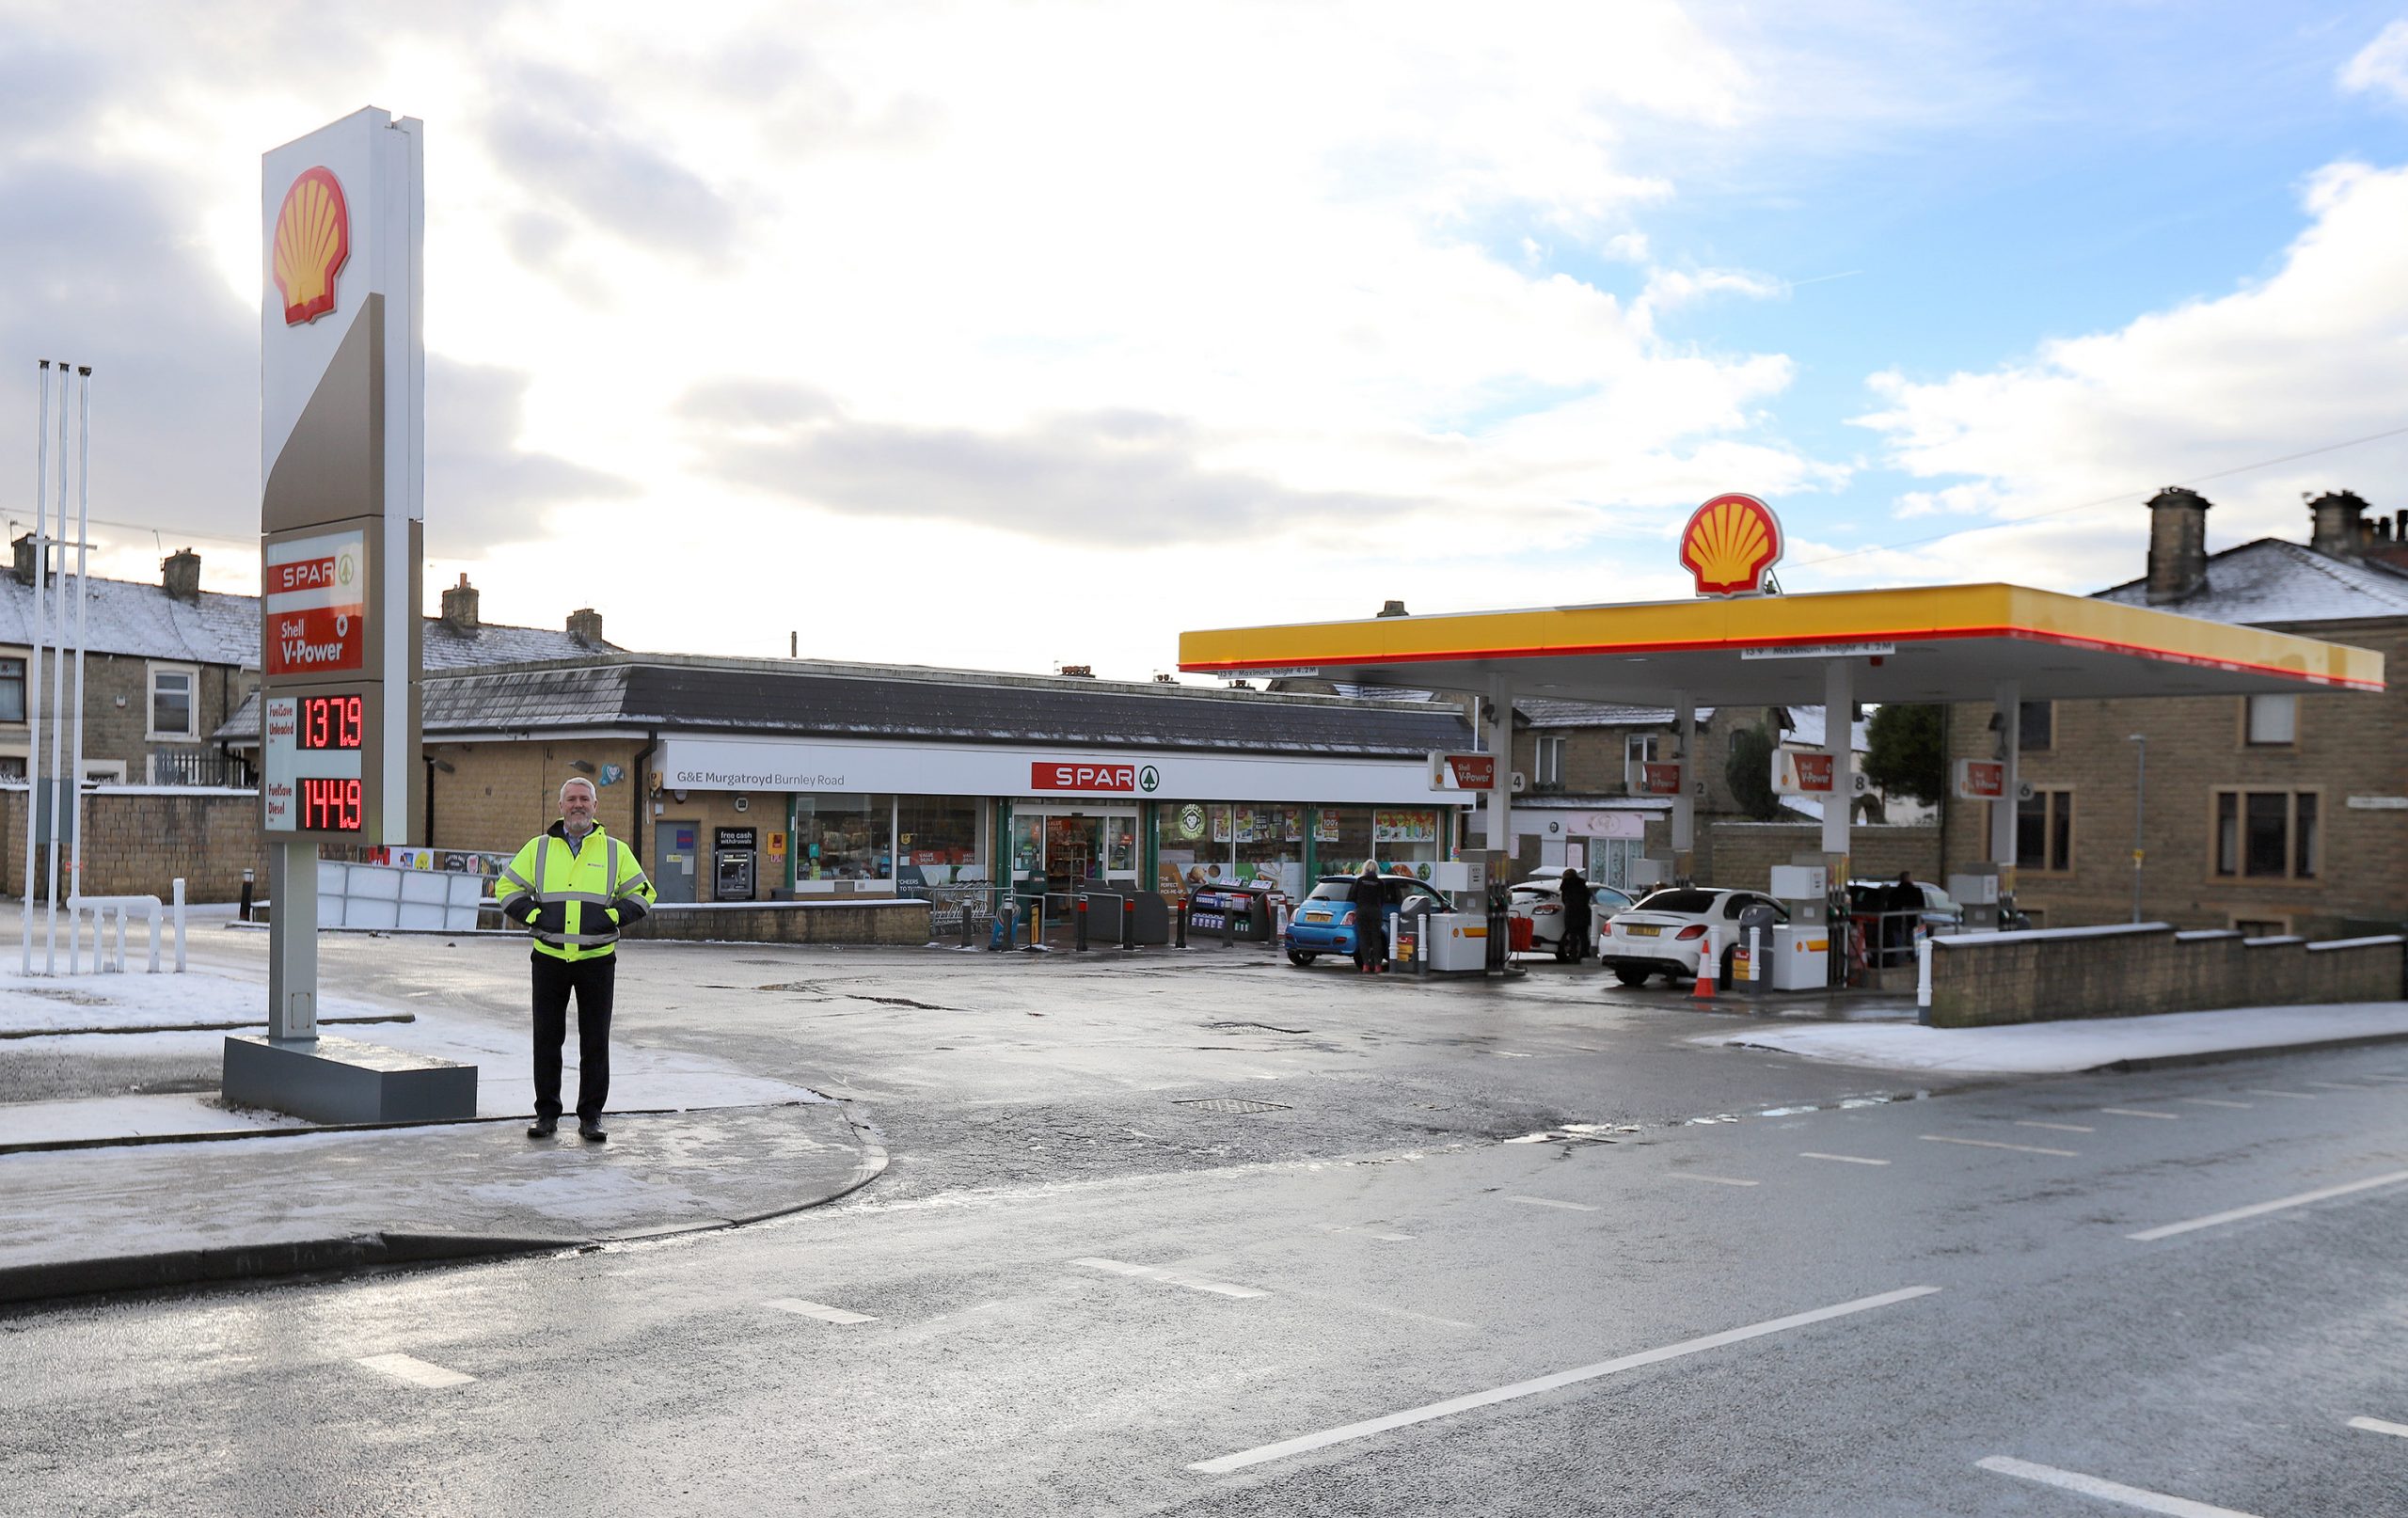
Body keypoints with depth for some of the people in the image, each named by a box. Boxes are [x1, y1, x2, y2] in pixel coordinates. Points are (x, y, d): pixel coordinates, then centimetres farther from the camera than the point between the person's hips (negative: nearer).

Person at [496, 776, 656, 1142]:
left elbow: (642, 893, 10)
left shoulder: (615, 851, 6)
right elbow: (506, 886, 12)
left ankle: (591, 1117, 8)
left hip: (597, 960, -1)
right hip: (550, 958, 1)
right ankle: (547, 1113, 14)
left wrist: (613, 917, -5)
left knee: (595, 1041, 1)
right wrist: (532, 917, -2)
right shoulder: (539, 848, 8)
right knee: (547, 1038, 4)